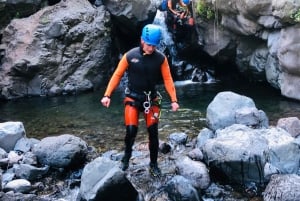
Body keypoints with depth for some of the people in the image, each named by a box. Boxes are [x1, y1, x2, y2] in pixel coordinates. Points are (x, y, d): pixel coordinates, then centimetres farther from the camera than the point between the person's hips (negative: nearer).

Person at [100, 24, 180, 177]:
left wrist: (173, 100, -7)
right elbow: (117, 75, -4)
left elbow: (168, 79, -2)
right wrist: (107, 95, -9)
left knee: (153, 132, 1)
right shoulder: (130, 55, -10)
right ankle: (126, 156, 18)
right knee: (131, 130, -11)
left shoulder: (161, 58, -7)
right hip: (132, 97, -1)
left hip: (151, 98, 1)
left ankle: (153, 164, 19)